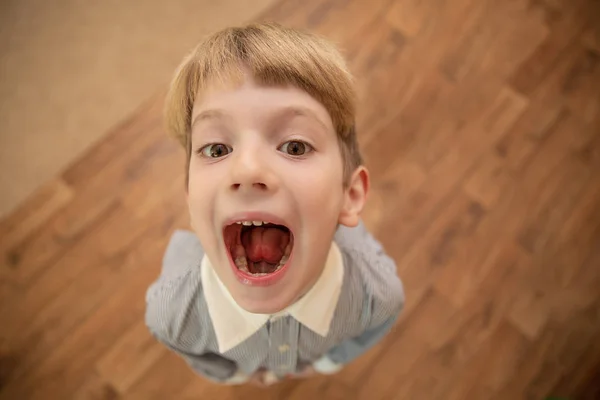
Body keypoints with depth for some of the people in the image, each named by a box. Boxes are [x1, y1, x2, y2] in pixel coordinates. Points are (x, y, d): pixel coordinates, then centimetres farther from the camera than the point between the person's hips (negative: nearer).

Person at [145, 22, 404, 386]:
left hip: (317, 356, 1)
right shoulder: (170, 310, -43)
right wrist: (230, 371, 1)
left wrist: (332, 358, 2)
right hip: (239, 362, 0)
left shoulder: (376, 290, -41)